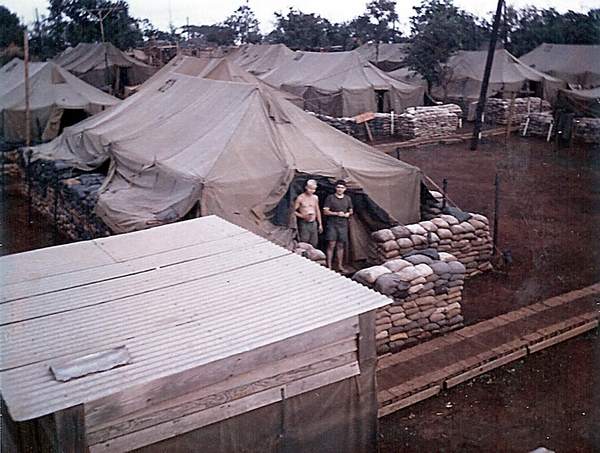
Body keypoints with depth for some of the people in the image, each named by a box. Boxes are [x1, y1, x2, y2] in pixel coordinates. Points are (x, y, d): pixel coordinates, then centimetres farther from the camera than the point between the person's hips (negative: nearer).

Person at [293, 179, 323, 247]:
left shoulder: (315, 198, 9)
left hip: (313, 223, 5)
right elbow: (294, 211, -7)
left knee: (314, 244, 5)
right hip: (304, 223, -5)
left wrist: (320, 224, 17)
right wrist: (303, 216, -20)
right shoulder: (300, 198, -7)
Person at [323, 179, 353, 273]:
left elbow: (351, 210, 22)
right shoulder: (330, 198, -1)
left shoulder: (347, 199, 12)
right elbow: (325, 211, -5)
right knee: (331, 245, -8)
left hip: (343, 225, 4)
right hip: (332, 224, -4)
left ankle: (340, 266, 17)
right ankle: (329, 266, -5)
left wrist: (348, 214, -2)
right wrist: (337, 213, -15)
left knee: (341, 246, 8)